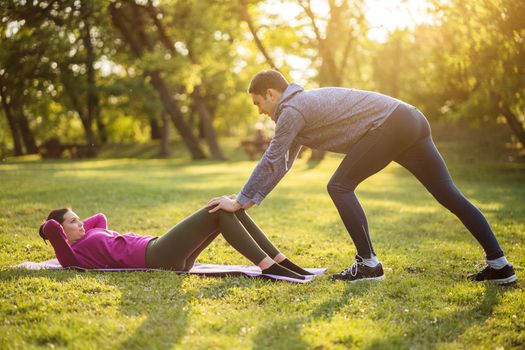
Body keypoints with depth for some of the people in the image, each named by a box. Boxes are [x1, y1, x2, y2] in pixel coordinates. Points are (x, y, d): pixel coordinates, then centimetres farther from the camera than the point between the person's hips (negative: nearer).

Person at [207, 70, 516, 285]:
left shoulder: (292, 109, -4)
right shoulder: (301, 105, 24)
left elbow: (270, 163, -5)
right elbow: (281, 164, 29)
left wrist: (241, 202, 4)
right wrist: (253, 199, 29)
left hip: (390, 125, -10)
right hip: (412, 120, 10)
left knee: (340, 187, -5)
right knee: (450, 195, 7)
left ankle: (369, 263, -2)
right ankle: (499, 264, 8)